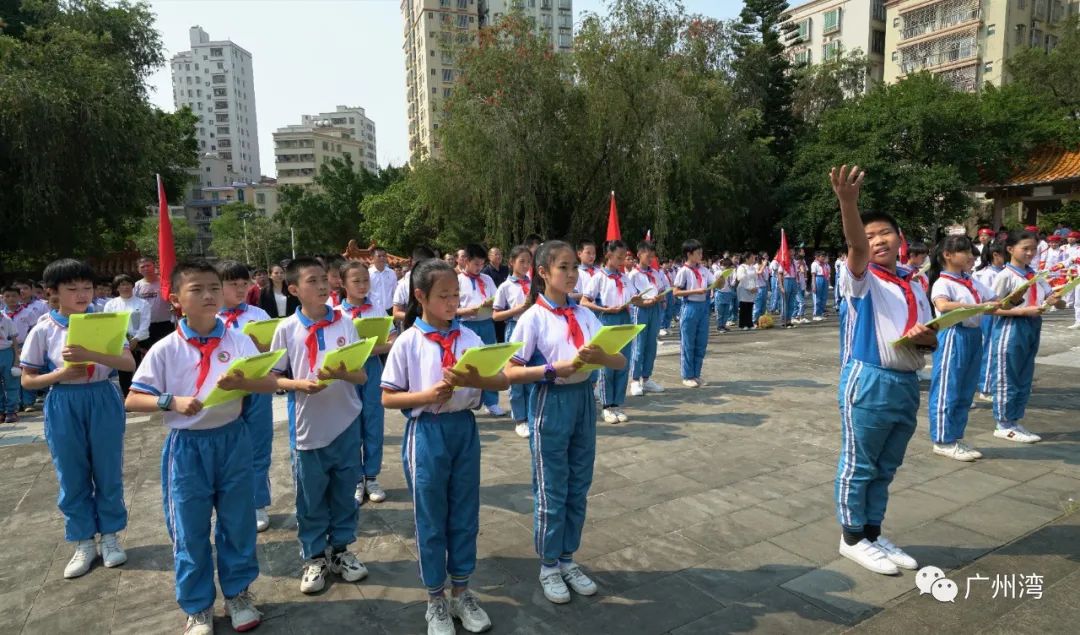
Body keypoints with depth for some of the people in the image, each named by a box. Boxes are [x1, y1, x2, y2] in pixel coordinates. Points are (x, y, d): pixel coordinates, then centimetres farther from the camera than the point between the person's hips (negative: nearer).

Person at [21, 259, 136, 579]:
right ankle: (84, 543, 26)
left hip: (103, 402, 0)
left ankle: (110, 536, 27)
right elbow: (27, 380, 2)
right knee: (72, 478, 10)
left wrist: (89, 355, -27)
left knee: (108, 473, 10)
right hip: (63, 407, 0)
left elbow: (129, 364, -13)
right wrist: (61, 374, -17)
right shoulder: (43, 330, -3)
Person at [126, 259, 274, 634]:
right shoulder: (165, 349, -6)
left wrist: (239, 383, -30)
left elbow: (270, 382, -11)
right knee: (190, 531, 11)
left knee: (237, 523, 13)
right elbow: (133, 400, -5)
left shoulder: (238, 340, -5)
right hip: (186, 446, -1)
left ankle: (238, 594, 34)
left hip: (232, 441, 1)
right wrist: (172, 401, -22)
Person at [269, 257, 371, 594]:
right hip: (307, 427, -1)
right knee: (310, 497, 13)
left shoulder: (345, 324, -4)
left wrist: (341, 373, -24)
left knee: (344, 492, 15)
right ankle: (314, 557, 31)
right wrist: (300, 384, -19)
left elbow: (362, 376, -3)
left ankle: (341, 549, 34)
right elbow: (273, 377, 0)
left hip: (345, 424, 1)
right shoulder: (286, 329, -6)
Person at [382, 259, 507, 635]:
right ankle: (436, 601, 31)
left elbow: (503, 381, -3)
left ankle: (461, 593, 35)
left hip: (465, 429, 3)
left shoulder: (468, 337, 0)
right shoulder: (408, 342, -9)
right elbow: (388, 398, -6)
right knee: (431, 520, 11)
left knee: (465, 516, 15)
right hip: (427, 433, -3)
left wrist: (472, 380, -23)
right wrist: (428, 395, -21)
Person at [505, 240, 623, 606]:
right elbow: (510, 372, -13)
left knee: (578, 488, 15)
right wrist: (555, 368, -24)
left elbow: (621, 361, 1)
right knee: (551, 491, 7)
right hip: (550, 404, -5)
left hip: (583, 401, 5)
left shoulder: (584, 314, 4)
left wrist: (599, 357, -21)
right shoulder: (533, 317, -10)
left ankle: (567, 559, 34)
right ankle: (548, 565, 27)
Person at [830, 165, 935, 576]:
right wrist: (847, 201, -43)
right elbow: (855, 246, -25)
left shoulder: (914, 287, 16)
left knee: (885, 468, 16)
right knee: (858, 465, 3)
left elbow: (930, 339, 19)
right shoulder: (862, 278, -3)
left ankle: (873, 533, 30)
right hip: (869, 382, -6)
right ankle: (853, 537, 17)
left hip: (907, 385, 7)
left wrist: (924, 337, -7)